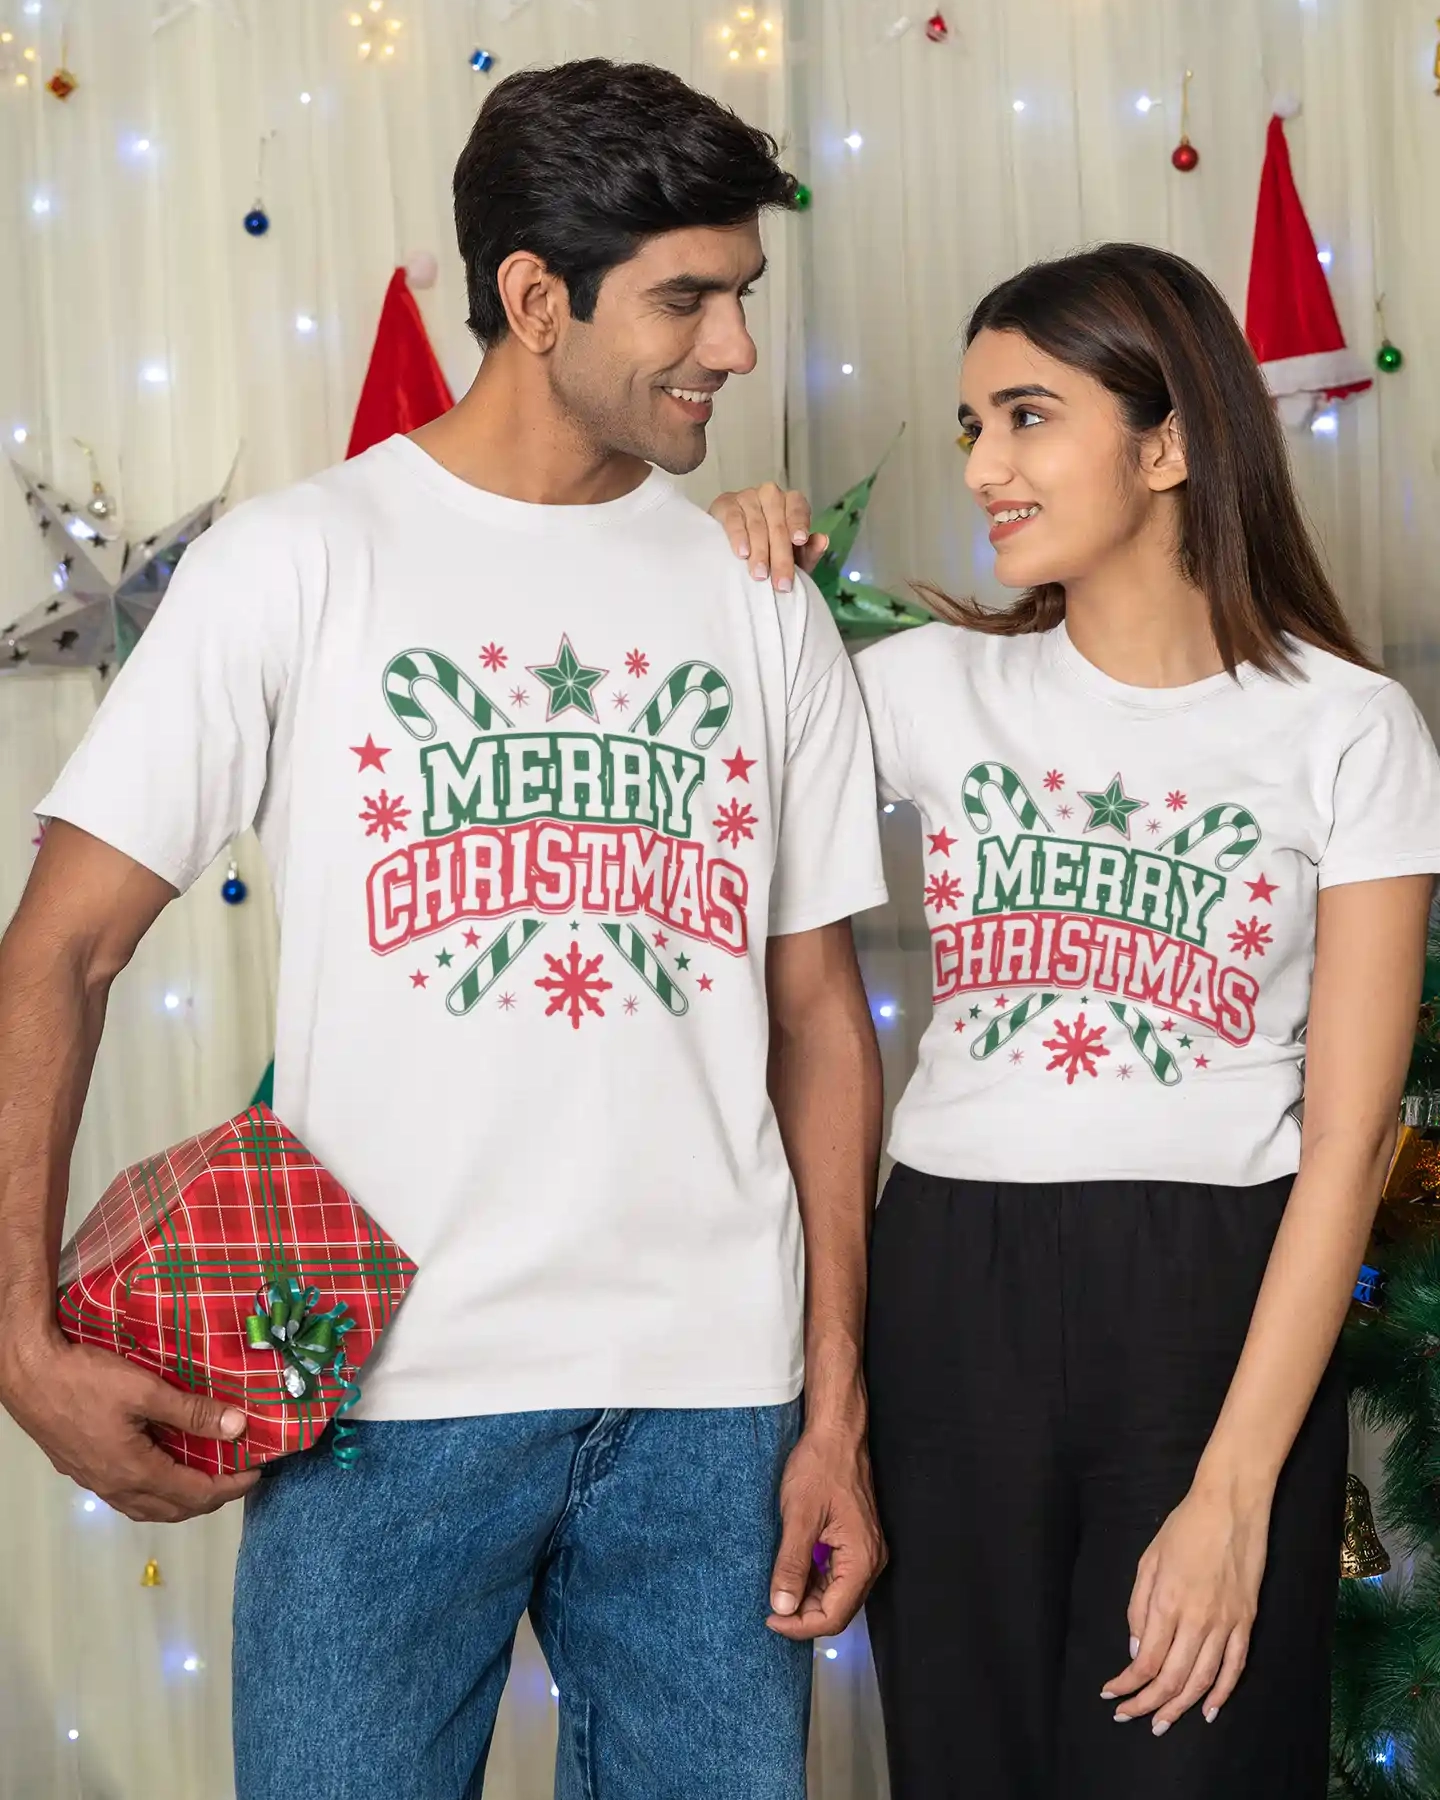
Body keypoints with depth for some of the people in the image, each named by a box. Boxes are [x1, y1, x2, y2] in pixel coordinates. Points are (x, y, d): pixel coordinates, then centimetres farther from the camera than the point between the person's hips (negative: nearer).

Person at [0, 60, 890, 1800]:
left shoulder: (760, 606, 9)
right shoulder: (298, 564, -1)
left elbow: (814, 1006, 9)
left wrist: (835, 1409, 5)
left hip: (710, 1401, 3)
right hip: (387, 1393, -3)